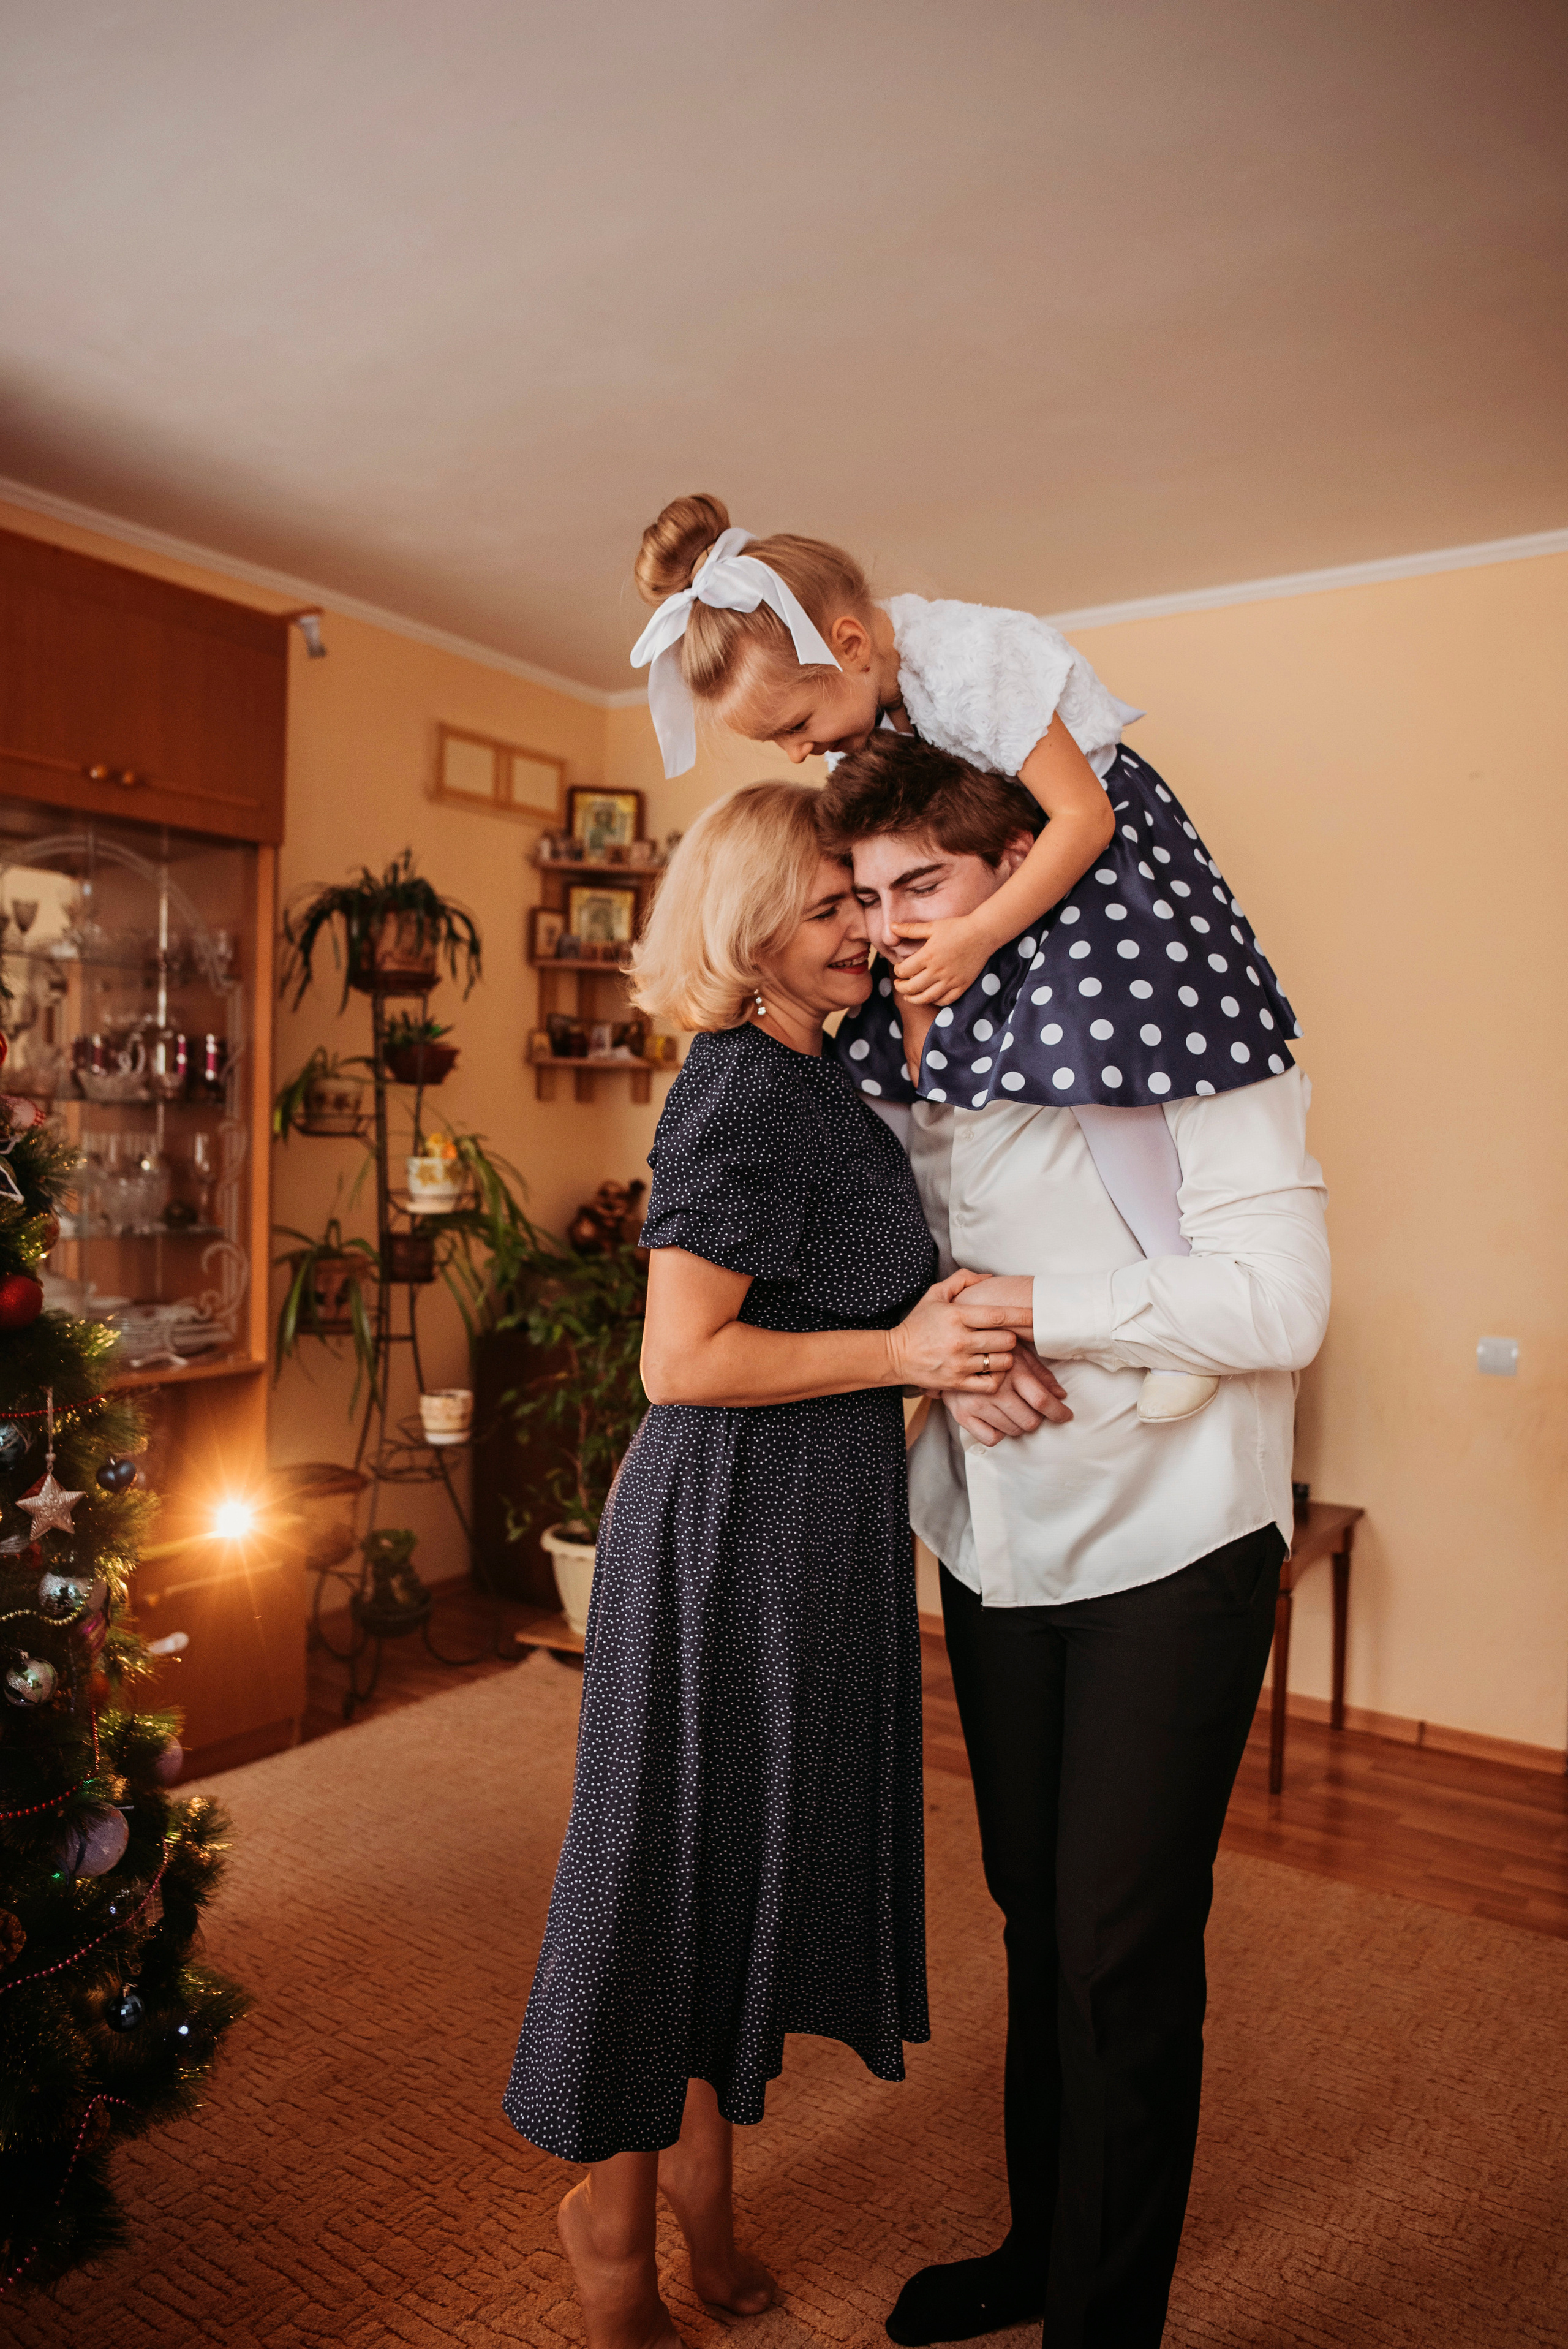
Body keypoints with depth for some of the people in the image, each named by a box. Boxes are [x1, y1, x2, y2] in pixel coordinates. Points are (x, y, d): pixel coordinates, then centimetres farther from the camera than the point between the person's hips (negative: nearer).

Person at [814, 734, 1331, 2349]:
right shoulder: (907, 1064, 4)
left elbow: (1278, 1303, -23)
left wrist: (1018, 1301, -19)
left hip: (1167, 1560, -5)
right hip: (996, 1551, 6)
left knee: (1123, 1958, 4)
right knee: (1034, 1922, 20)